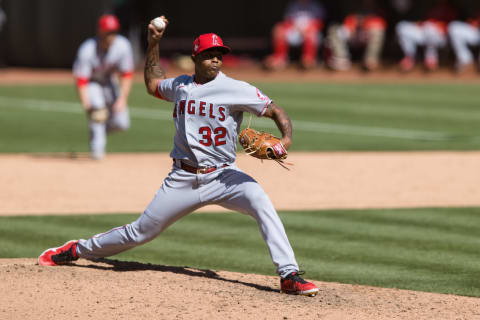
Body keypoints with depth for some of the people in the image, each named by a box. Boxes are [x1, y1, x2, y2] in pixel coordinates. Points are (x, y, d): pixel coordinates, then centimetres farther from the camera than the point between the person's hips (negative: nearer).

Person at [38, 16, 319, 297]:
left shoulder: (236, 89, -8)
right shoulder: (180, 86, 8)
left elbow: (275, 110, -9)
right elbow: (153, 84, 30)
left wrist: (286, 139, -27)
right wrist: (153, 44, 23)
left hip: (222, 177, -3)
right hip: (183, 179, 3)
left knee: (261, 202, -31)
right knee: (141, 231, 7)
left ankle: (289, 276, -32)